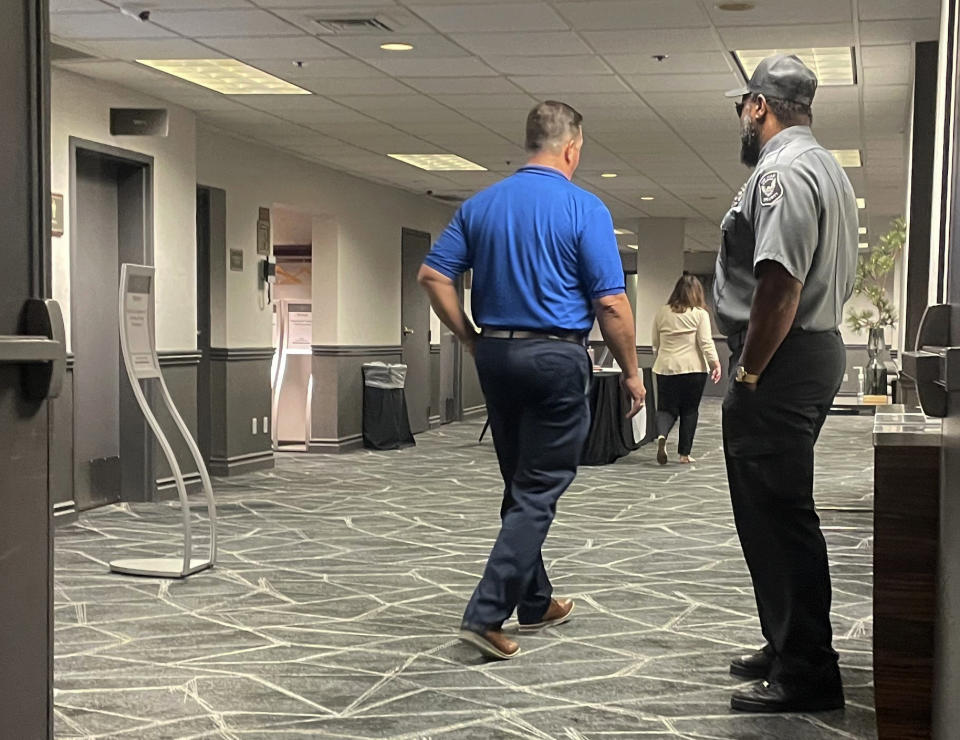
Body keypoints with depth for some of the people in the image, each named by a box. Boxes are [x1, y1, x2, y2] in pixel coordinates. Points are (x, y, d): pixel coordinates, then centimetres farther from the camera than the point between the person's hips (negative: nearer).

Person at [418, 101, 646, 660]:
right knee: (539, 491, -1)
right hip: (557, 356, -6)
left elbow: (434, 275, 3)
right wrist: (632, 372, -1)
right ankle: (487, 614, -8)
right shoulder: (585, 209, -9)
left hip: (496, 355, 6)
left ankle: (535, 602, 28)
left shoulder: (482, 204, 7)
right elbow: (611, 303, -12)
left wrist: (471, 338, 9)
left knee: (522, 485, 17)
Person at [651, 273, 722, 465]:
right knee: (689, 411, 7)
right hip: (693, 369, -2)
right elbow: (706, 343, -10)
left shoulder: (661, 313, 6)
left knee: (666, 408, 6)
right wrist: (715, 363, -8)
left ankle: (661, 435, -23)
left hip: (666, 369, 2)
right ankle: (684, 453, 9)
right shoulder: (700, 314, -3)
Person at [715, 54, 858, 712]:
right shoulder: (828, 169, 19)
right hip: (821, 350, 11)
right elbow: (843, 274, 23)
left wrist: (748, 371, -18)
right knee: (781, 512, 17)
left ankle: (806, 675, -1)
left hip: (780, 364, -11)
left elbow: (780, 284, -25)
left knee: (777, 516, -6)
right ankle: (791, 649, 26)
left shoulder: (780, 172, -15)